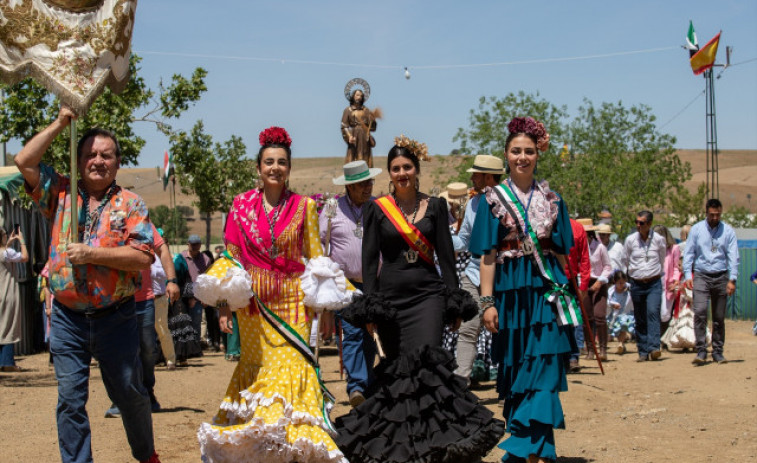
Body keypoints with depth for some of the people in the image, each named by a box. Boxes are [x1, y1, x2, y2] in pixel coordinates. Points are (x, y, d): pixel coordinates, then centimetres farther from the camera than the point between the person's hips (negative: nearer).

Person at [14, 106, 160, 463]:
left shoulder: (130, 204, 0)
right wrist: (59, 124, 0)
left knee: (129, 393, 11)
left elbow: (142, 257, -11)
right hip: (67, 316, 1)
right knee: (70, 399, 0)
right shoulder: (61, 194, 7)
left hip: (116, 317, -1)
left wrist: (91, 253, -17)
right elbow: (24, 161, -3)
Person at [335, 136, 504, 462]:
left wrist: (455, 305, 2)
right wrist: (369, 309, -4)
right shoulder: (376, 208, 4)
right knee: (396, 371, 3)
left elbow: (446, 256, 7)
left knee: (427, 365, -14)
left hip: (427, 294, 0)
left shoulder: (435, 206, 7)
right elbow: (369, 260, 2)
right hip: (390, 297, 0)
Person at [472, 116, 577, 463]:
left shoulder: (551, 199, 9)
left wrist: (563, 291, 8)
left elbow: (561, 252, 12)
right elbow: (487, 255, 0)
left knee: (543, 372, -9)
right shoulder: (493, 199, 3)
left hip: (546, 291, 1)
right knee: (516, 370, 6)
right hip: (510, 291, -1)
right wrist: (487, 301, -6)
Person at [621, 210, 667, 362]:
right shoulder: (630, 240, 0)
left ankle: (654, 348, -28)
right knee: (640, 319, 5)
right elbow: (625, 261, 15)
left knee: (653, 312, -20)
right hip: (637, 284, 2)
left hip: (654, 283, -2)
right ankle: (643, 352, 10)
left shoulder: (659, 240, -1)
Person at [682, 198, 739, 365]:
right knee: (700, 311, -17)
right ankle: (701, 351, -15)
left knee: (719, 317, 6)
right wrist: (688, 275, -5)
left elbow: (733, 256, 2)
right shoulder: (696, 229, 4)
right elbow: (688, 253, 6)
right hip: (701, 276, -1)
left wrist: (732, 279, -7)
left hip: (721, 277, 1)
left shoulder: (728, 231, 4)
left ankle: (718, 352, 17)